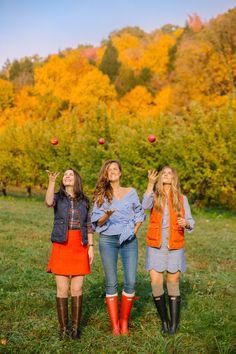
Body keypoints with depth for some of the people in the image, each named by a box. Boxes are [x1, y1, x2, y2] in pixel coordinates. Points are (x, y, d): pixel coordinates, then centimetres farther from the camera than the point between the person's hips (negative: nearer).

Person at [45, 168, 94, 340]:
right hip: (62, 247, -1)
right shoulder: (58, 197, 4)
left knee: (77, 289, 3)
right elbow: (49, 202, -21)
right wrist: (52, 181, -31)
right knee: (62, 290, 1)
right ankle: (63, 328, 13)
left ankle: (76, 327, 15)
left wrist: (91, 247, 3)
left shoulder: (84, 201, 10)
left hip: (80, 248, 2)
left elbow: (89, 226, 11)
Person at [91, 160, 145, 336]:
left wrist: (135, 230, 2)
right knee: (111, 283, -1)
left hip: (129, 240, 1)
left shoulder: (131, 192, 11)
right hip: (108, 240, -1)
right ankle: (115, 325, 7)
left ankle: (124, 322, 9)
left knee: (131, 281, -5)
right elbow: (97, 221, 3)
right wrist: (106, 215, -18)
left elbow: (140, 214, 16)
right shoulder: (101, 195, 8)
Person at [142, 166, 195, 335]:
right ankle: (164, 320, 16)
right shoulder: (155, 195, 5)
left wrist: (185, 223, -18)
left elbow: (191, 221, 5)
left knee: (173, 284, 2)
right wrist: (151, 183, -25)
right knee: (156, 283, -3)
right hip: (155, 246, 1)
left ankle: (174, 324, 12)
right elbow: (145, 205, -17)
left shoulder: (182, 198, 5)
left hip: (175, 247, 0)